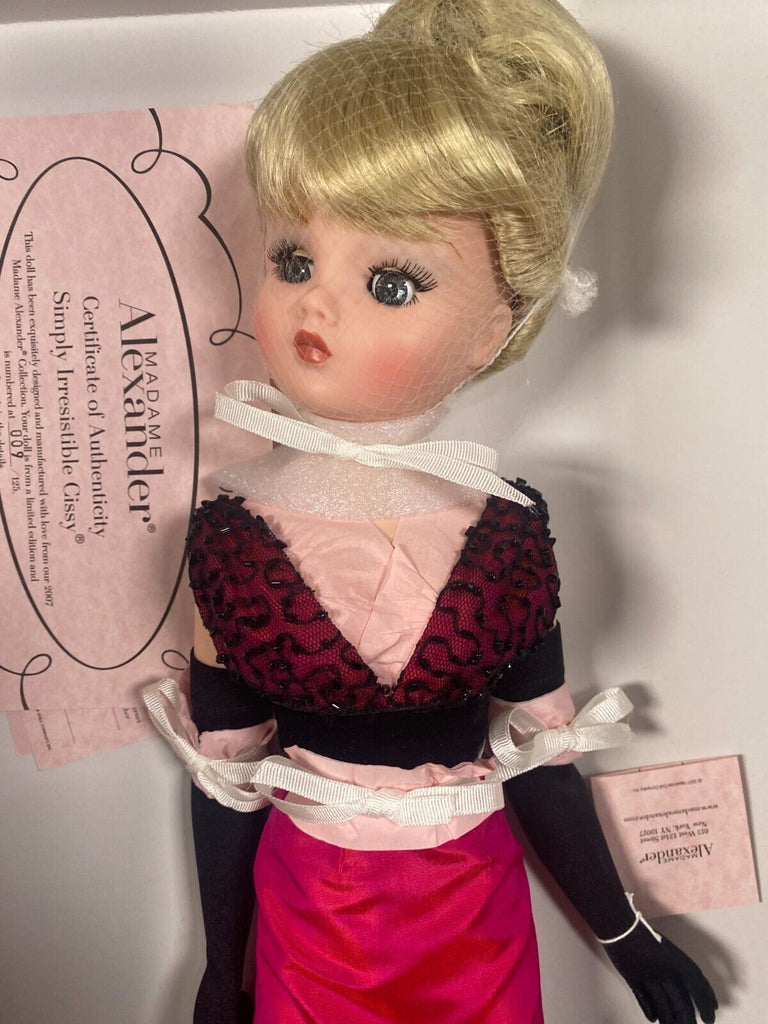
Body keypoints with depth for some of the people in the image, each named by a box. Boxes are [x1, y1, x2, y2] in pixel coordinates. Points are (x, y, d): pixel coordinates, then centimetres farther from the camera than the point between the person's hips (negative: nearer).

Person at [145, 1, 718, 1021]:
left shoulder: (506, 529, -17)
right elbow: (225, 775, -6)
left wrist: (624, 935, 9)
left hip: (476, 911, 1)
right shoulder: (233, 531, -17)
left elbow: (540, 752, -4)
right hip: (309, 921, 0)